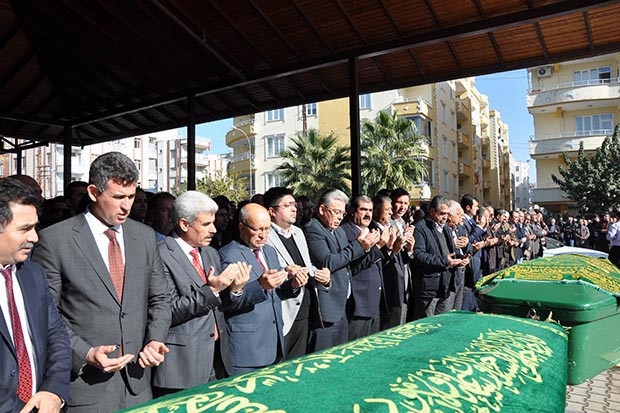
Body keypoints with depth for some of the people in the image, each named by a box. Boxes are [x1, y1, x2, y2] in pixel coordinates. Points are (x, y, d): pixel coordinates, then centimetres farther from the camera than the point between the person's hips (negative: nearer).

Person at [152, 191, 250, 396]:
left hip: (217, 357, 7)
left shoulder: (211, 253, 11)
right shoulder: (162, 256, -13)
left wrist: (235, 289, -5)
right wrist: (210, 289, -22)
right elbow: (169, 311, -18)